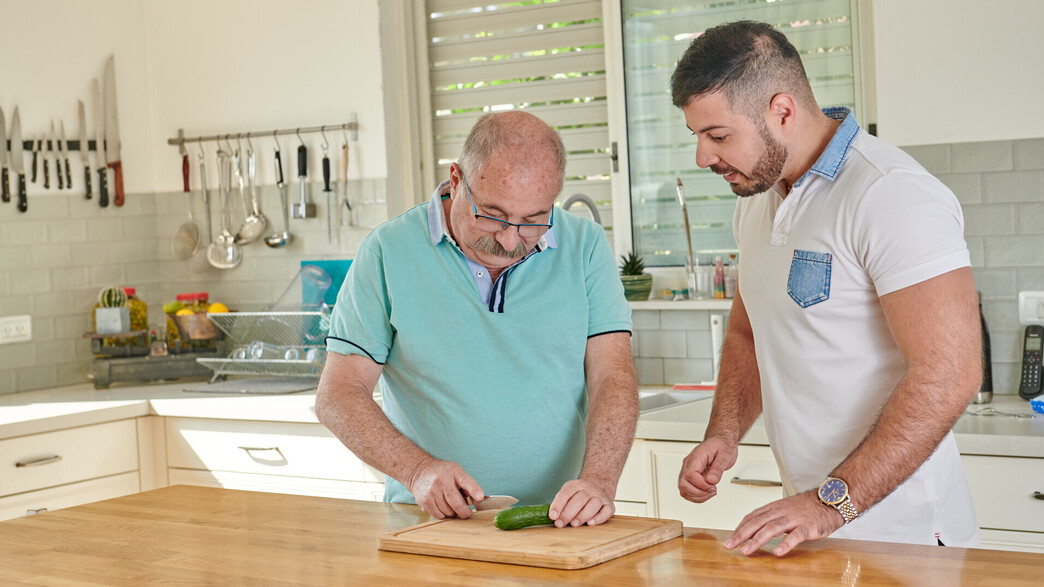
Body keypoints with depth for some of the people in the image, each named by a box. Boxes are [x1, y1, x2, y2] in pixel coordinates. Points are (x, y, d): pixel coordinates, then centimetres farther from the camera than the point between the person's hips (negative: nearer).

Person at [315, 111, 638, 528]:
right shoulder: (388, 251, -1)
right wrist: (419, 470, -17)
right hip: (428, 522, -1)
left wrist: (598, 481, -21)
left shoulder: (585, 247, 3)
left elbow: (613, 378, -3)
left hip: (559, 526, 1)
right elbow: (338, 394, -1)